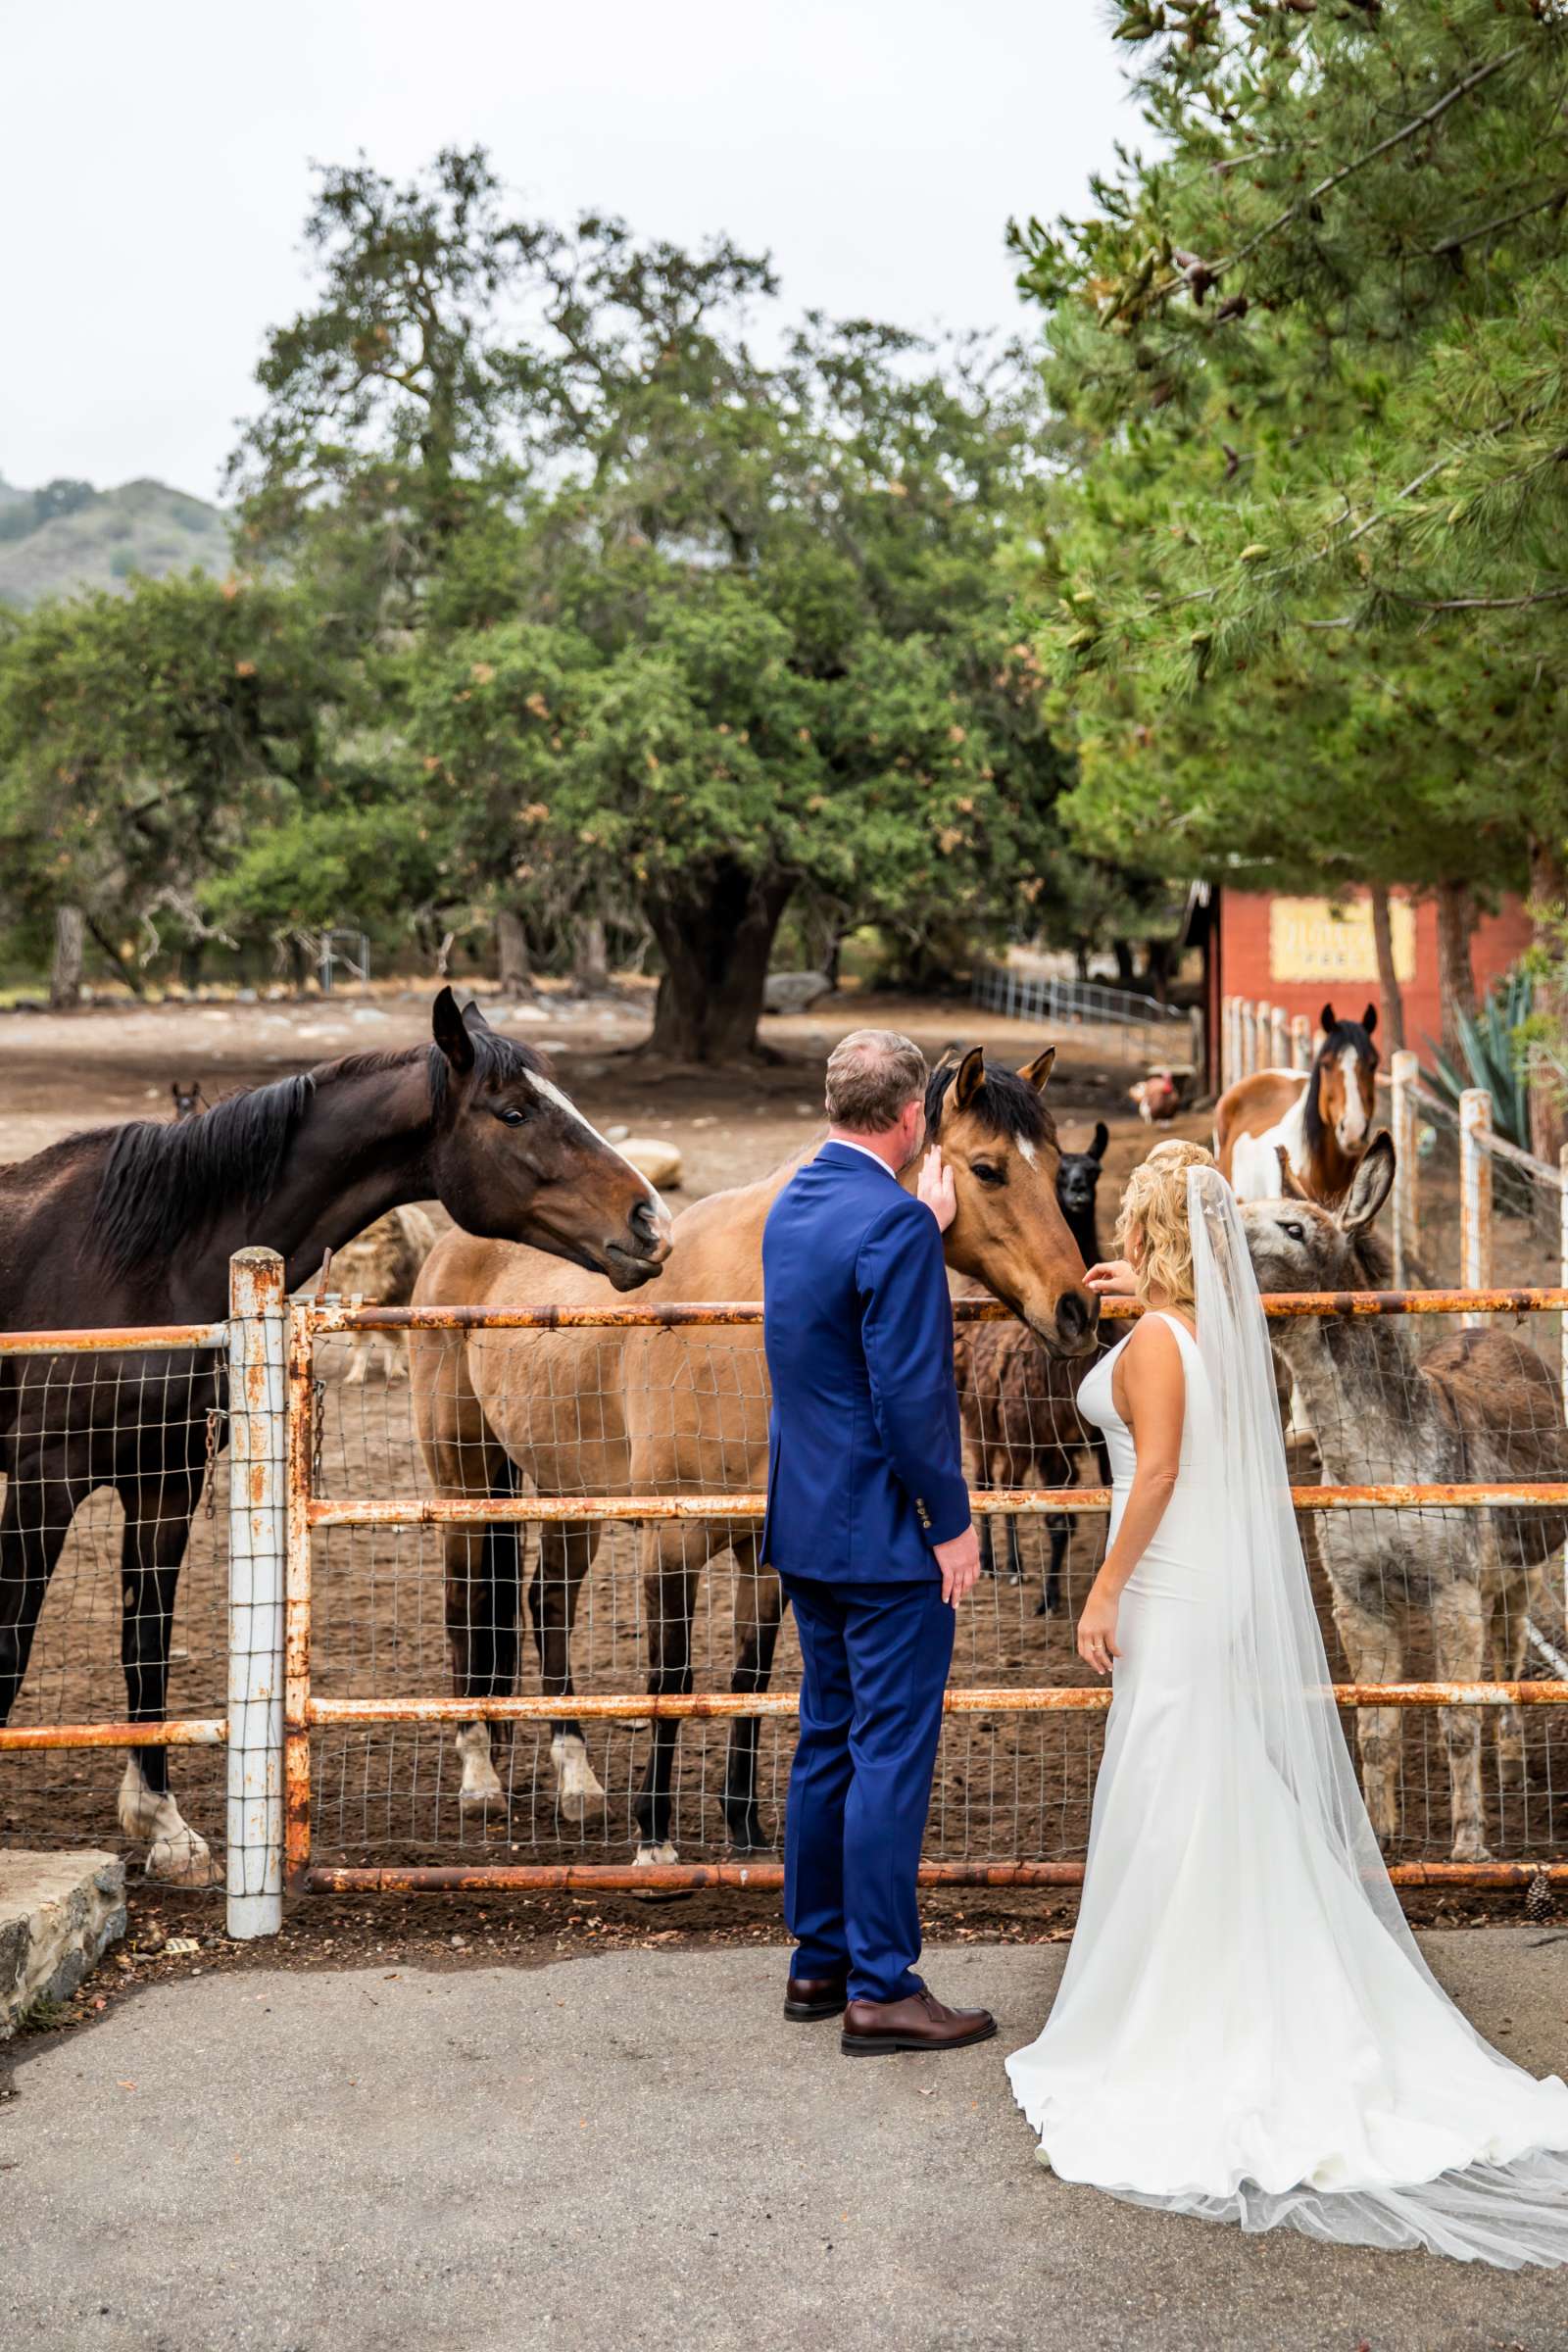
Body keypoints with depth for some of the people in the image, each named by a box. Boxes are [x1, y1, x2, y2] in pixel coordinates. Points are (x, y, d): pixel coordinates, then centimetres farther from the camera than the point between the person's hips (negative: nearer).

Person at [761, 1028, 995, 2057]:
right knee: (893, 1754, -2)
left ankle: (818, 1960, 25)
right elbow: (909, 1394, -21)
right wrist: (953, 1521, -14)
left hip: (807, 1524, 9)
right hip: (883, 1531, -9)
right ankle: (881, 1987, 4)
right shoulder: (893, 1222, -19)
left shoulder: (793, 1205, 8)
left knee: (828, 1742, 16)